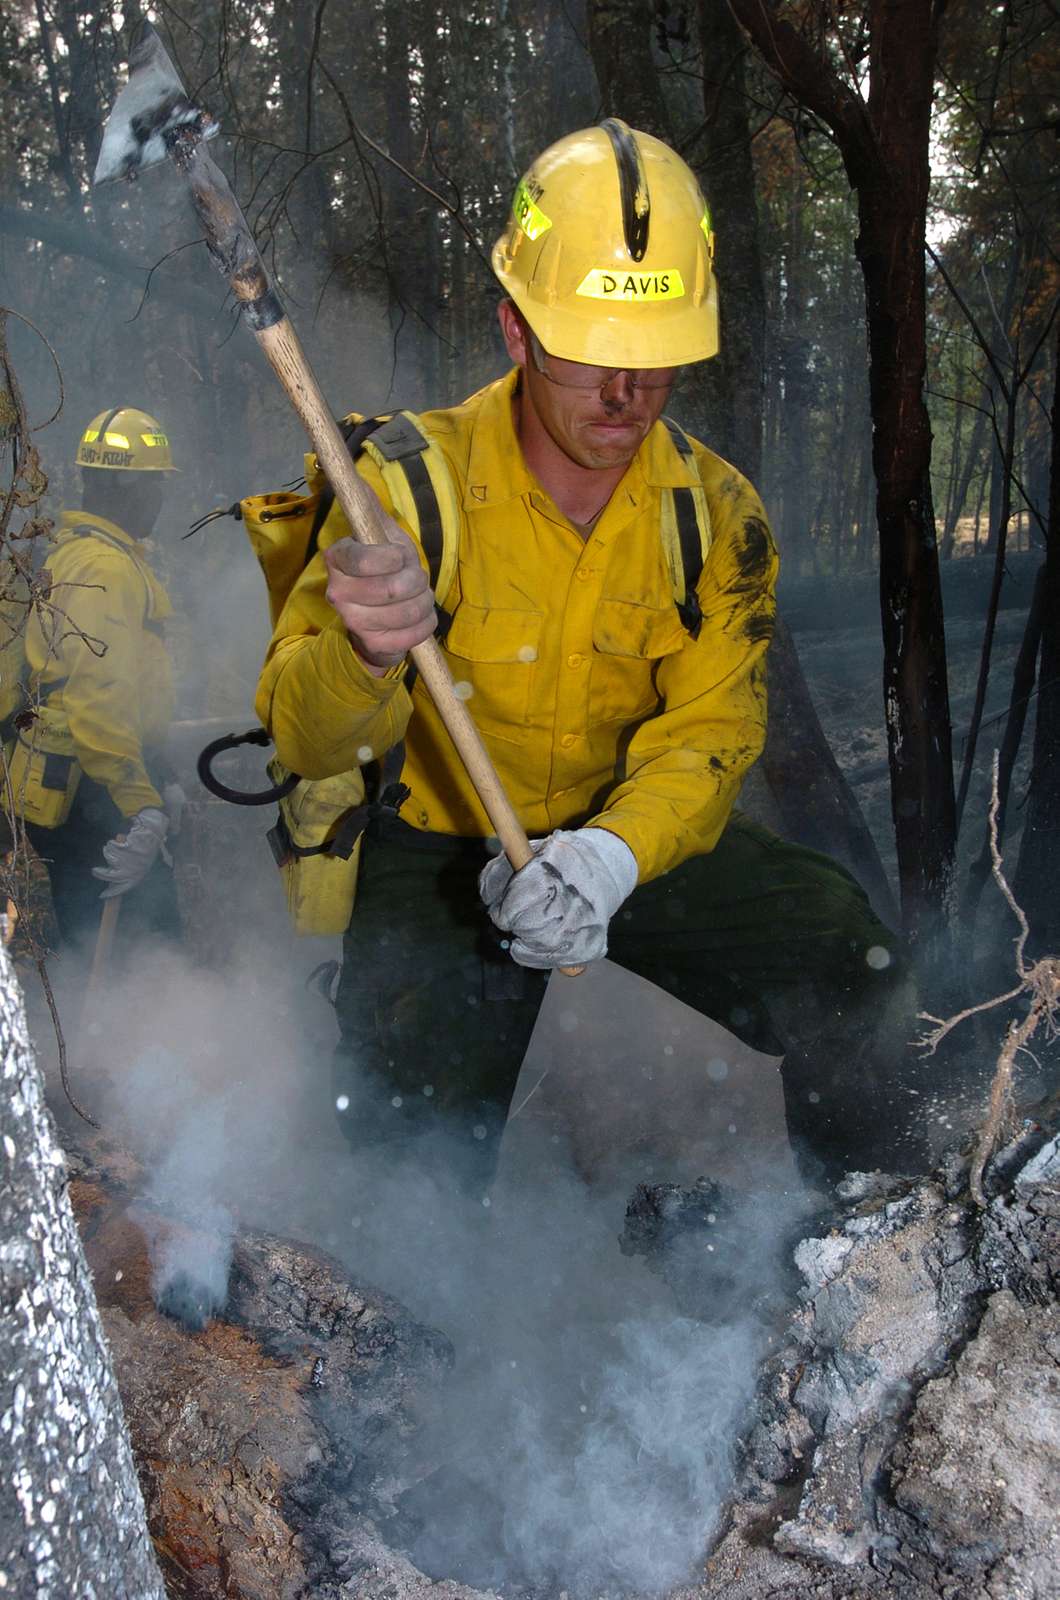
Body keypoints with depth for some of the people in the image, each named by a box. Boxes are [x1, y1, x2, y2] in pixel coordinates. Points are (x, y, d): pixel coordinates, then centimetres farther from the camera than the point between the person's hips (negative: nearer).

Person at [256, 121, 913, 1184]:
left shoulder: (719, 516, -4)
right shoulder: (416, 480, -14)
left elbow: (707, 736, -11)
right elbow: (307, 742, -20)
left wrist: (609, 855, -33)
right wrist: (362, 655, -46)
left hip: (639, 840, 3)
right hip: (438, 842, -3)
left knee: (847, 950, -14)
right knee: (430, 1054, -30)